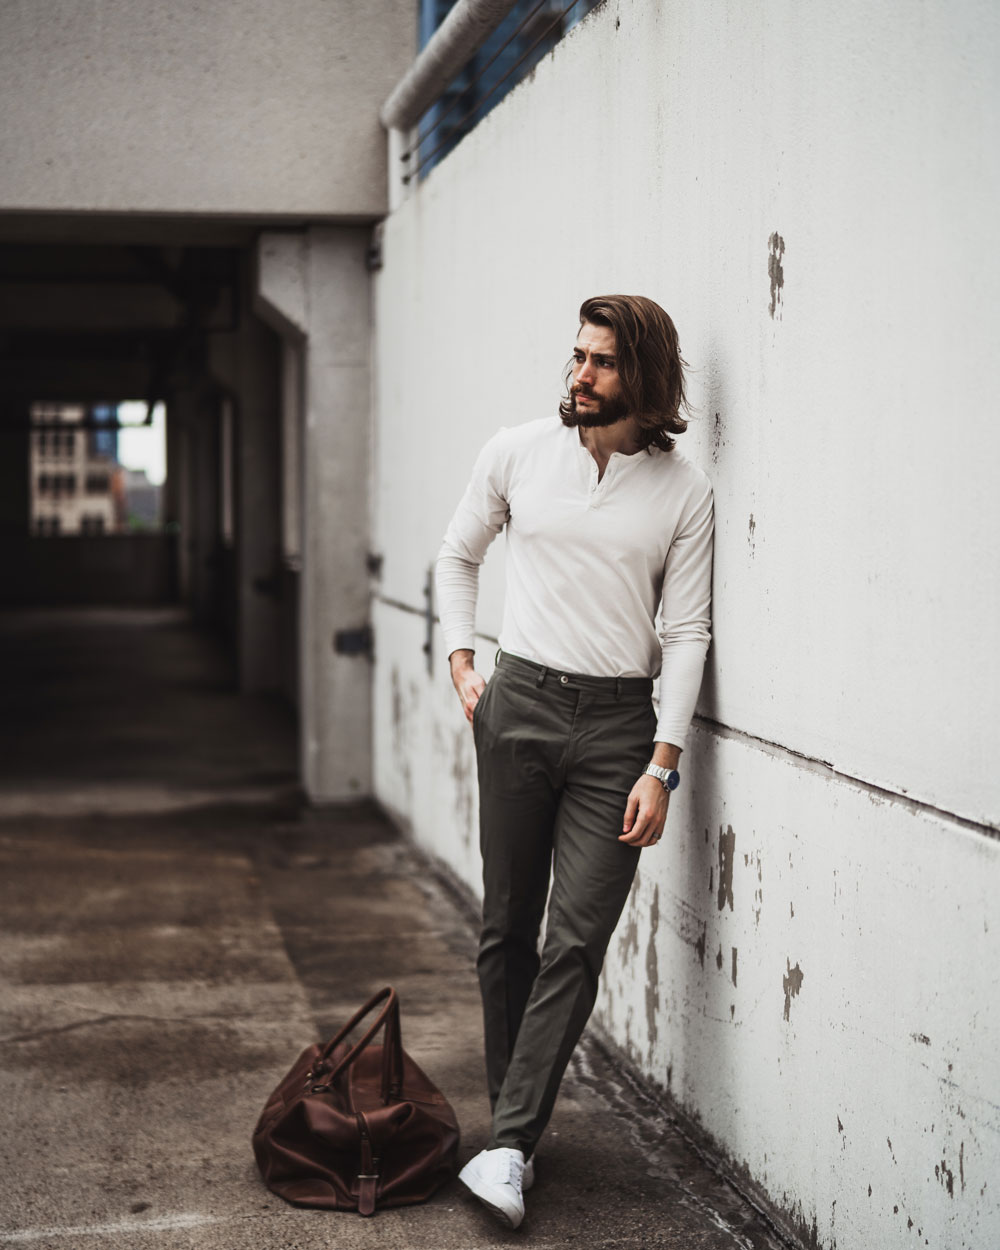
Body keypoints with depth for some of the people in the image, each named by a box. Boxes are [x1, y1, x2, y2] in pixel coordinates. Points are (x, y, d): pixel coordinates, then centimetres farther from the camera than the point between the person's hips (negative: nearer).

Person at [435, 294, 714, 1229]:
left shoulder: (684, 492, 1)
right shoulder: (519, 452, 4)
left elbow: (686, 633, -1)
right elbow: (457, 554, 19)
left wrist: (662, 767, -8)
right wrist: (461, 663, 7)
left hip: (619, 722, -1)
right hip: (519, 703, 1)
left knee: (577, 941, -8)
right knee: (508, 928, 6)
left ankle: (509, 1146, -5)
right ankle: (513, 1113, 21)